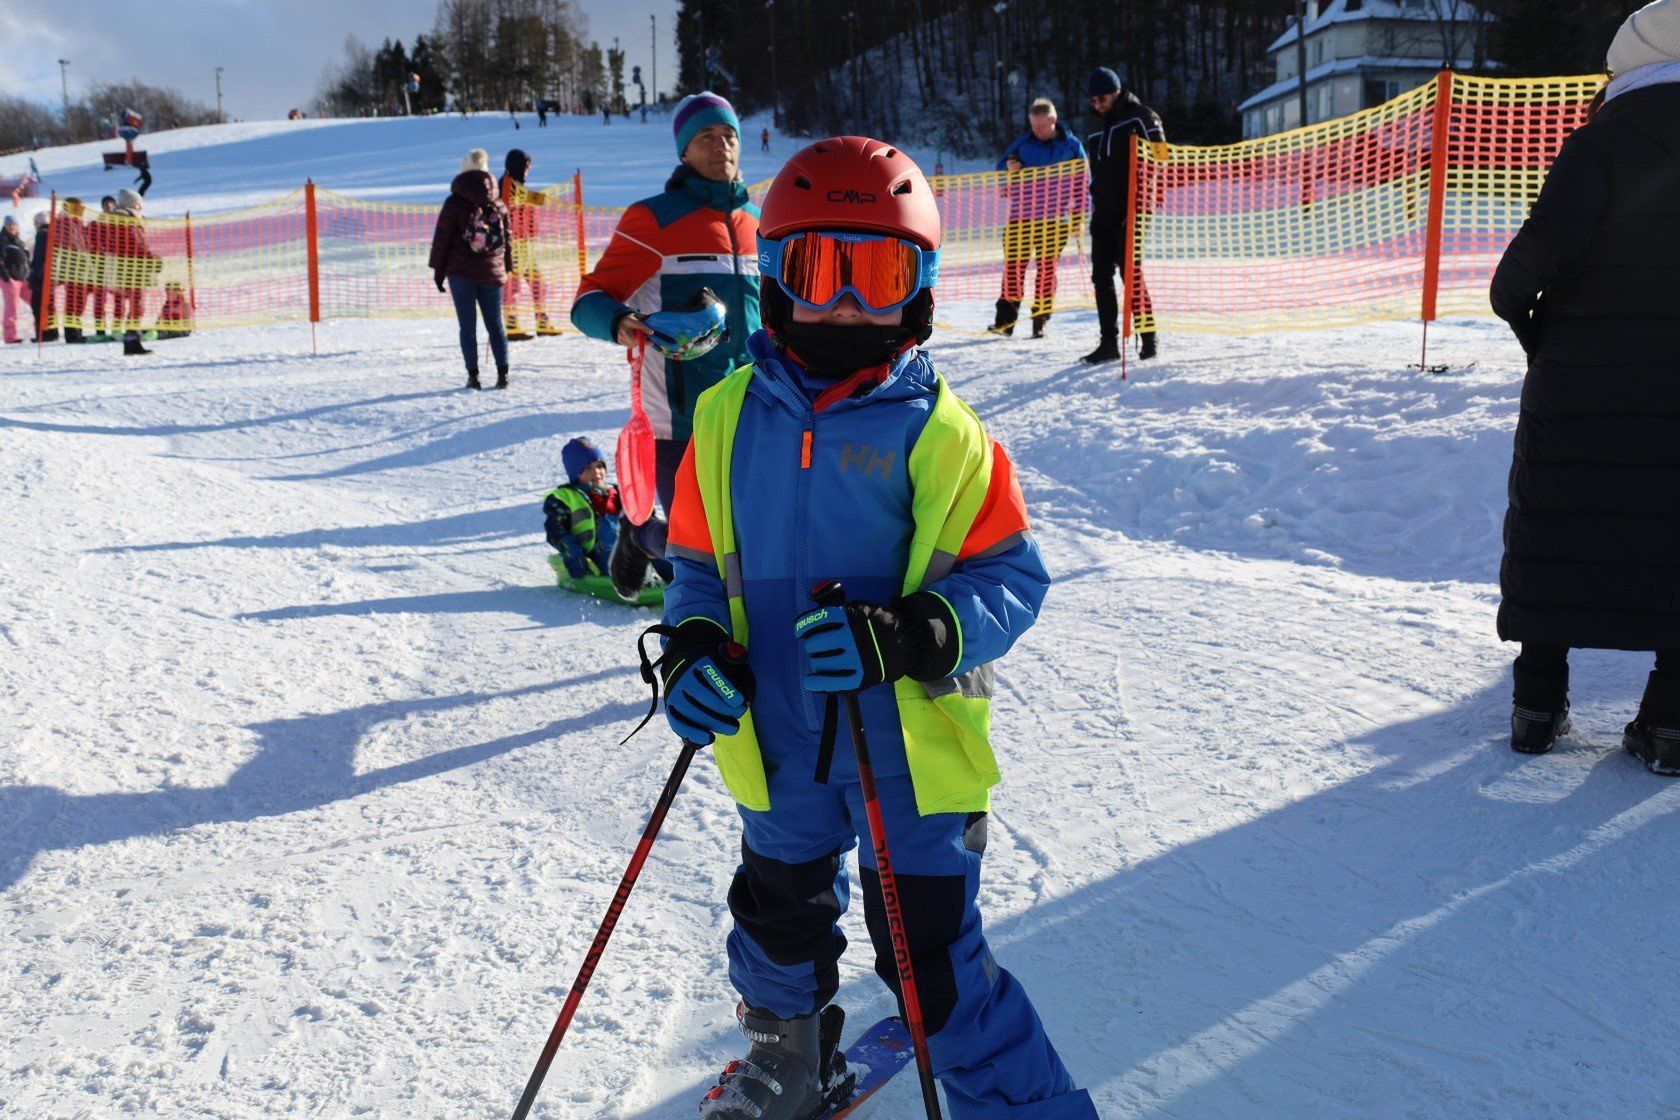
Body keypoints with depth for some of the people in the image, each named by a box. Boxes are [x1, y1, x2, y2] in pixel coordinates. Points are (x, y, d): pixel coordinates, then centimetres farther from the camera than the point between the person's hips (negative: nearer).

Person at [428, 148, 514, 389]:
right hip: (492, 273, 3)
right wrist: (506, 268, 21)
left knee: (468, 326, 3)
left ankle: (473, 375, 0)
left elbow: (441, 239, -3)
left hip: (461, 273, -3)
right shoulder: (498, 204, 5)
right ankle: (502, 372, 3)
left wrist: (438, 270, 5)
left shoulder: (454, 203, -5)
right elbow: (507, 239, 12)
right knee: (495, 324, 10)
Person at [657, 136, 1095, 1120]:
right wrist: (694, 648, -12)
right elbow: (698, 563, 8)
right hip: (778, 749, 5)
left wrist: (907, 637, -29)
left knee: (932, 960, 1)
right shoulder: (728, 419, -3)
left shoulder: (942, 432, -13)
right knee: (778, 924, 25)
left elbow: (1012, 579, -12)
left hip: (912, 752, -4)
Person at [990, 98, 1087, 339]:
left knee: (1046, 268, -2)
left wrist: (1078, 216, 3)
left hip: (1054, 219, -1)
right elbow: (1000, 171, 14)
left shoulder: (1071, 145, 5)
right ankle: (1006, 319, 1)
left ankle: (1040, 320, 5)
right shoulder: (1021, 144, 8)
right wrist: (1009, 169, -10)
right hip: (1021, 216, 1)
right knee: (1013, 265, -5)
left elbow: (1081, 182, 9)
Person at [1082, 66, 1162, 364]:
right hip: (1103, 213, 7)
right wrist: (1095, 201, 17)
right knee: (1101, 276, 2)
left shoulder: (1140, 117, -2)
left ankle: (1148, 339, 0)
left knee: (1130, 272, -10)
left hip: (1131, 212, -7)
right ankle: (1108, 342, 7)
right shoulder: (1096, 125, 19)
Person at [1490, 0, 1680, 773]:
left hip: (1584, 380, -2)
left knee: (1553, 534, 8)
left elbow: (1544, 247, -18)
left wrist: (1516, 305, -1)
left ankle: (1538, 705, 12)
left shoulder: (1603, 141, -6)